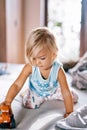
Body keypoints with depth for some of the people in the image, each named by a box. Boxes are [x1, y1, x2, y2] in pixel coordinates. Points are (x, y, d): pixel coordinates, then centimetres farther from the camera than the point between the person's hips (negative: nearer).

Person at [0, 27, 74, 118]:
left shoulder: (58, 70, -36)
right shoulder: (30, 67, -33)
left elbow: (66, 93, -31)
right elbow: (17, 84, -34)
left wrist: (69, 113, -37)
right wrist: (8, 101, -51)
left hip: (51, 96, 0)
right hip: (34, 96, 1)